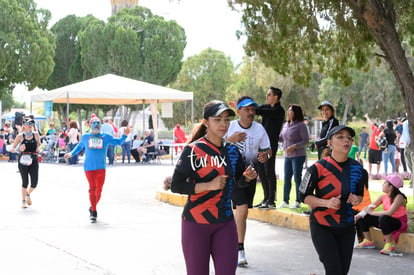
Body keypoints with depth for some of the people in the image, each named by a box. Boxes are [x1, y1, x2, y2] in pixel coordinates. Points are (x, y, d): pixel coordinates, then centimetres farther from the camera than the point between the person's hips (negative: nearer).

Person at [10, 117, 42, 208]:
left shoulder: (36, 134, 5)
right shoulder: (20, 136, -1)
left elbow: (39, 144, 22)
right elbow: (12, 149, 2)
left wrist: (38, 148, 0)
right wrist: (19, 149, -18)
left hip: (34, 160, 2)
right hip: (23, 161, -2)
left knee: (34, 182, -6)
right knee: (25, 182, 0)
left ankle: (28, 194, 27)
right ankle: (23, 200, 21)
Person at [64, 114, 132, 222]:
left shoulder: (105, 137, 9)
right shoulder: (85, 137, 11)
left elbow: (118, 142, 12)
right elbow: (79, 146, 29)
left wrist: (125, 135, -3)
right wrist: (71, 153, 22)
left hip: (101, 167, 1)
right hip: (89, 167, -1)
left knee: (99, 190, -1)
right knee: (92, 188, -9)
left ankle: (92, 208, 20)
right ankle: (93, 212, -2)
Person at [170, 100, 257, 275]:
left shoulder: (232, 151, 7)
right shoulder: (193, 150, -11)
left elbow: (238, 181, 20)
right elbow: (176, 186, -14)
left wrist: (247, 177, -3)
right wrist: (209, 185, -23)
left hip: (225, 224, 5)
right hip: (196, 223, -4)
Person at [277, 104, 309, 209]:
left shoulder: (301, 125, -9)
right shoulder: (286, 125, 13)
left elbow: (306, 141, -11)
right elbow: (281, 138, 21)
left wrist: (294, 146, -21)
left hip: (298, 156, -7)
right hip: (287, 156, 7)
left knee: (297, 178, -3)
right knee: (287, 179, 8)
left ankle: (297, 202, 4)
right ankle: (285, 201, 14)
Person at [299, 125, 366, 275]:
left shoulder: (357, 168, 0)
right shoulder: (318, 168, -14)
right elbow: (304, 196, -9)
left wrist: (357, 199, -10)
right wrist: (327, 203, -24)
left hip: (346, 227, 5)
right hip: (322, 227, -5)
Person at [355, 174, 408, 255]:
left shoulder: (398, 197, -21)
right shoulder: (383, 197, 0)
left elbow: (389, 213, -33)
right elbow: (369, 207, -1)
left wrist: (372, 212, -24)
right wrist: (359, 215, -20)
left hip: (399, 223, -7)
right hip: (386, 221, 7)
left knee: (383, 218, -40)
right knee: (362, 218, -1)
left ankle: (389, 245, -28)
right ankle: (368, 241, 12)